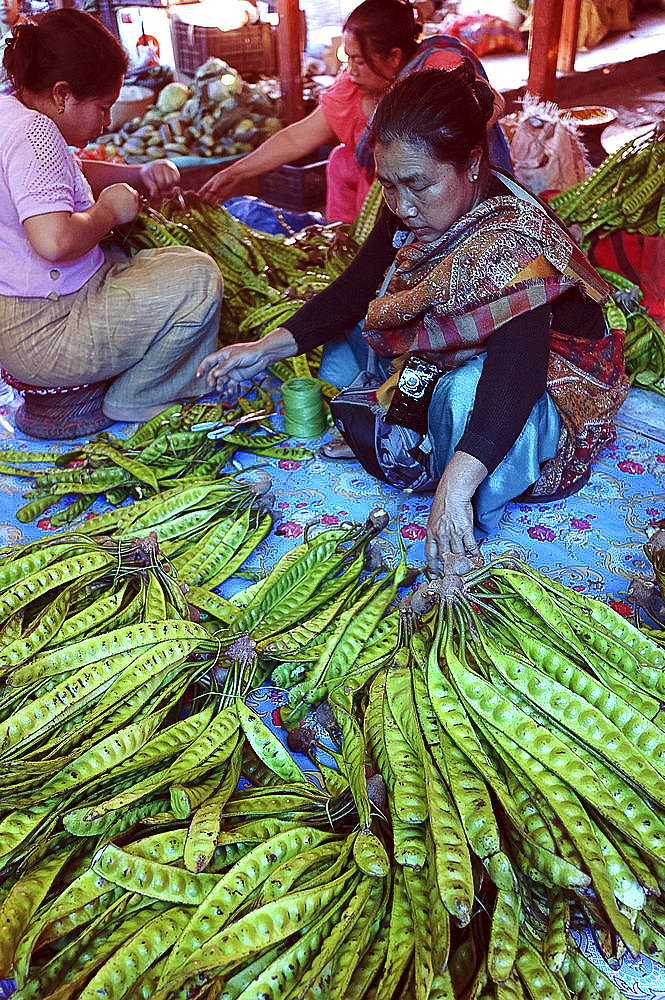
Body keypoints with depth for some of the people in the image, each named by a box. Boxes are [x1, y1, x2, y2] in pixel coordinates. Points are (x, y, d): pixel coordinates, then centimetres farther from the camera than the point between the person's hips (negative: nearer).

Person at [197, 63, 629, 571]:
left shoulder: (513, 243, -34)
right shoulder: (412, 210, -11)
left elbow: (515, 372, -46)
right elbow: (356, 288, -2)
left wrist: (455, 488, -58)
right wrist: (267, 348, -14)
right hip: (443, 364, 8)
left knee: (466, 394, -40)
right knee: (345, 340, 9)